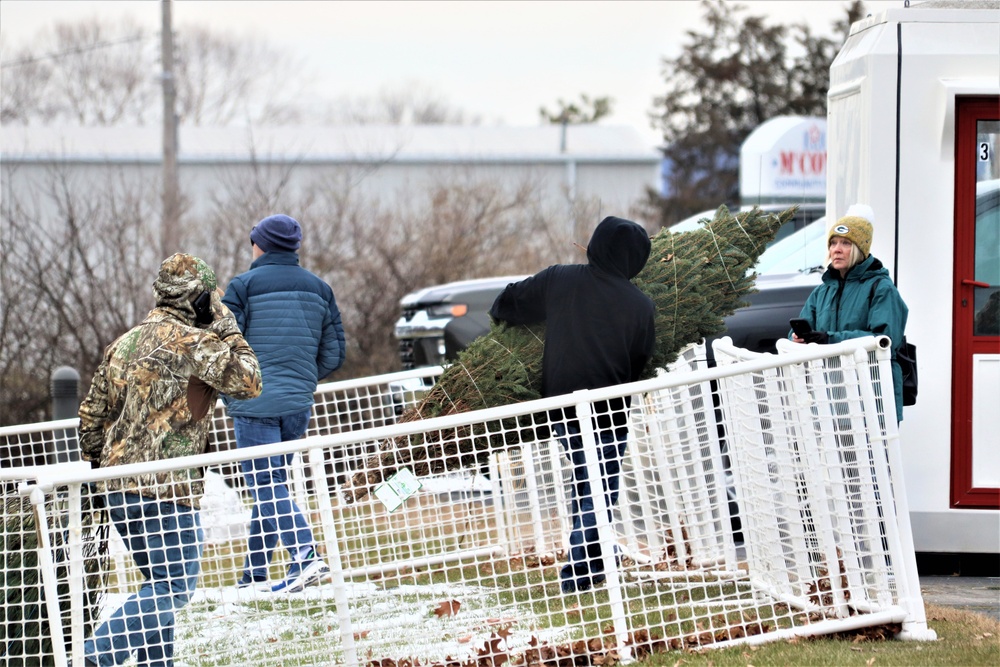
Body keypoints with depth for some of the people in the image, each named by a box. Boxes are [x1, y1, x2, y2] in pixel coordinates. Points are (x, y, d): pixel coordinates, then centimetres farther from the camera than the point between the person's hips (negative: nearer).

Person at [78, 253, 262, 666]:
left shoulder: (123, 344, 15)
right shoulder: (193, 342, -11)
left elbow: (91, 415, 18)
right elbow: (249, 382, -5)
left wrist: (97, 467, 27)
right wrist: (228, 329, 5)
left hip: (118, 487, 9)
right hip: (164, 487, -9)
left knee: (159, 583, 18)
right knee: (175, 586, -8)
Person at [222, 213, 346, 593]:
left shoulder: (243, 287, -5)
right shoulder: (319, 289, 10)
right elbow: (333, 355, 9)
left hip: (254, 403, -5)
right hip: (298, 405, 6)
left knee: (265, 488, -7)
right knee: (271, 484, 16)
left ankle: (306, 555, -26)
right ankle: (255, 571, 20)